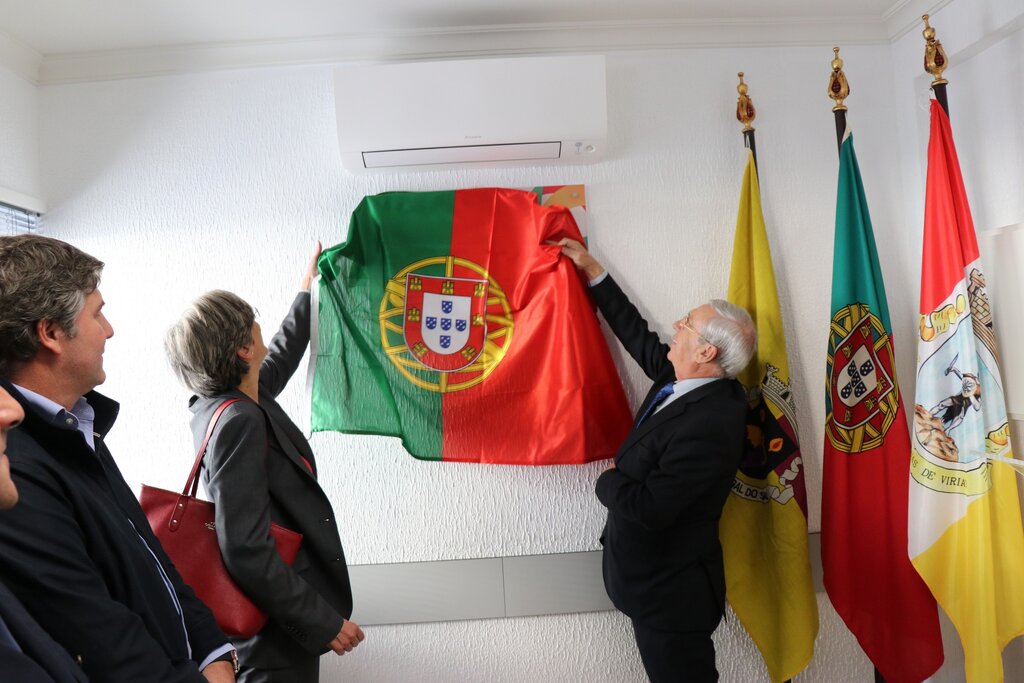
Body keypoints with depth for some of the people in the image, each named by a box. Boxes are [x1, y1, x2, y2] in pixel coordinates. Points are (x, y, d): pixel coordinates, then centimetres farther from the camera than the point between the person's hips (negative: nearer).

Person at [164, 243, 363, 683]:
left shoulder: (218, 404, 2)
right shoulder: (239, 422, -27)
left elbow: (280, 358, 22)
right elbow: (246, 550, -30)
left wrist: (307, 293, 32)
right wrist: (322, 622, -24)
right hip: (279, 628, -10)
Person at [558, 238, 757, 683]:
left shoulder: (707, 425, -32)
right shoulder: (687, 380, -5)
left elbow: (647, 507, -30)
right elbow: (641, 338, 7)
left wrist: (608, 479, -9)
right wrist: (593, 272, 10)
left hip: (671, 593, -9)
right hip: (660, 579, 9)